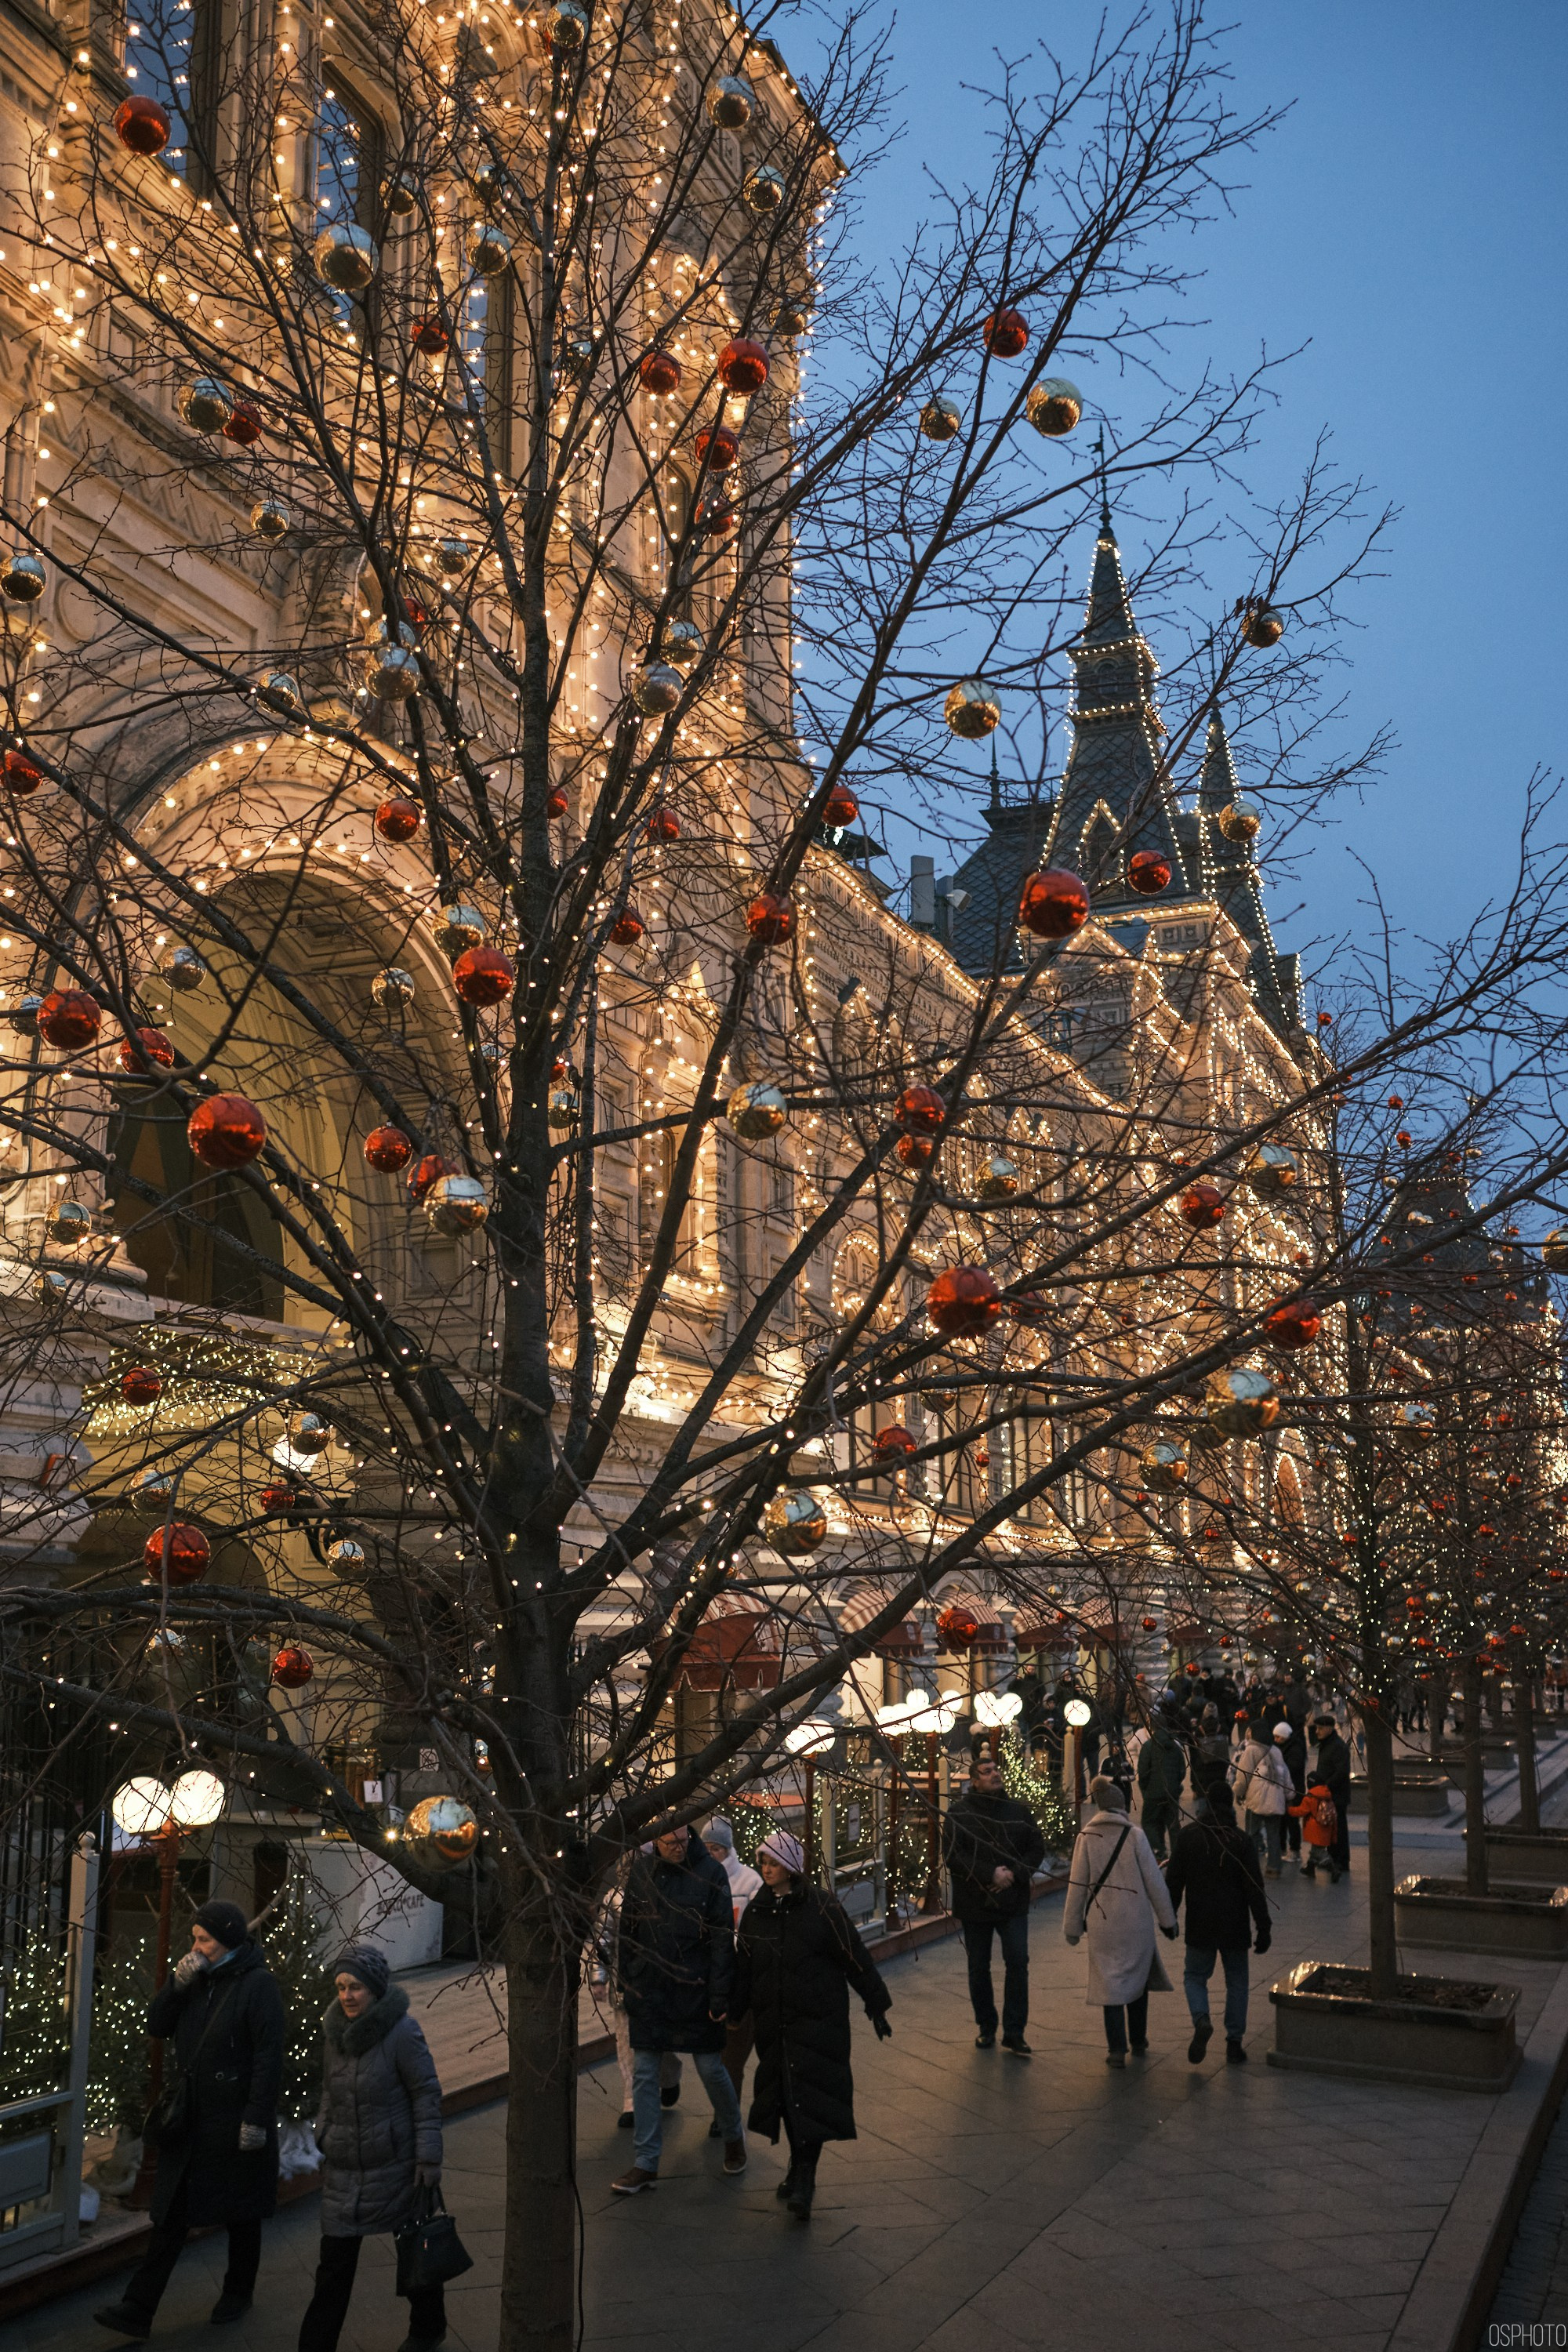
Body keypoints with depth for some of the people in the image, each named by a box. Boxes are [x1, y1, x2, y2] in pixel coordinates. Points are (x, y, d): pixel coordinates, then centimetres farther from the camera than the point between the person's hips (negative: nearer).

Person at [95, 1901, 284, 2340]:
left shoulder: (257, 1984, -16)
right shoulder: (197, 1976, 4)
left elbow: (269, 2057, -18)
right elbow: (156, 2027, 4)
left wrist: (257, 2119, -21)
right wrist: (178, 1984, -12)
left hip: (233, 2122, -6)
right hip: (187, 2119, 6)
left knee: (240, 2213, 12)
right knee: (170, 2213, 7)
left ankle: (238, 2292, 31)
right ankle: (138, 2309, 10)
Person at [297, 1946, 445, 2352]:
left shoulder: (401, 2032, -18)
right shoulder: (332, 2029, -2)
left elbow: (427, 2094, -13)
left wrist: (428, 2156, -15)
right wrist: (323, 2138, 9)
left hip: (395, 2166, -4)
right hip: (343, 2167, 4)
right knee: (334, 2266, 3)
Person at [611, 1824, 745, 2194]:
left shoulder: (710, 1873, -9)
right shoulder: (641, 1871, 0)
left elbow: (723, 1940, -8)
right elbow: (627, 1932, 8)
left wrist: (720, 1996, -12)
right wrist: (626, 1982, 6)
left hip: (695, 1992, -3)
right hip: (649, 1992, 3)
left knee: (711, 2069, 7)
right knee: (644, 2075, 4)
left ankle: (734, 2136, 34)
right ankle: (645, 2164, 12)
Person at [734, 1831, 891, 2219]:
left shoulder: (822, 1908, -9)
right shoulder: (756, 1911, 5)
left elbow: (855, 1958, -5)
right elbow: (743, 1967, 14)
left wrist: (876, 2005, -2)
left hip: (818, 2020, -5)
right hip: (773, 2022, 5)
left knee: (812, 2096, -9)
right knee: (784, 2095, 10)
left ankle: (804, 2182, -6)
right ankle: (799, 2168, 26)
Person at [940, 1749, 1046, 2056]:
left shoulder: (1018, 1810, 4)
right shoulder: (959, 1813, -6)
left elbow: (1037, 1849, 4)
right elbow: (952, 1855, -14)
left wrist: (1015, 1874, -13)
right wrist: (991, 1874, -19)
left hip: (1013, 1903, 1)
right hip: (975, 1904, -1)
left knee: (1017, 1962, -6)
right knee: (979, 1968, 10)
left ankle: (1014, 2032, 3)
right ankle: (986, 2027, 26)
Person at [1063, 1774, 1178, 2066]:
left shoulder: (1086, 1837, -4)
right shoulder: (1135, 1836, -8)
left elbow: (1077, 1885, -1)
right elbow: (1153, 1880, -5)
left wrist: (1073, 1926, 8)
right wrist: (1166, 1919, 6)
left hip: (1102, 1922, 0)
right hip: (1136, 1921, 0)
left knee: (1110, 1983, 8)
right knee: (1138, 1977, 19)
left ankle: (1117, 2049, 5)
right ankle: (1138, 2040, 30)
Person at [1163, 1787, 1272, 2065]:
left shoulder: (1186, 1836, -4)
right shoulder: (1241, 1840, -8)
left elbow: (1173, 1881, 0)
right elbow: (1255, 1888, -7)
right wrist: (1263, 1928, -2)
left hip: (1200, 1925, 0)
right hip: (1235, 1925, 0)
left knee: (1195, 1976, 14)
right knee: (1236, 1980, 14)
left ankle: (1201, 2019, -14)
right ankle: (1234, 2043, 13)